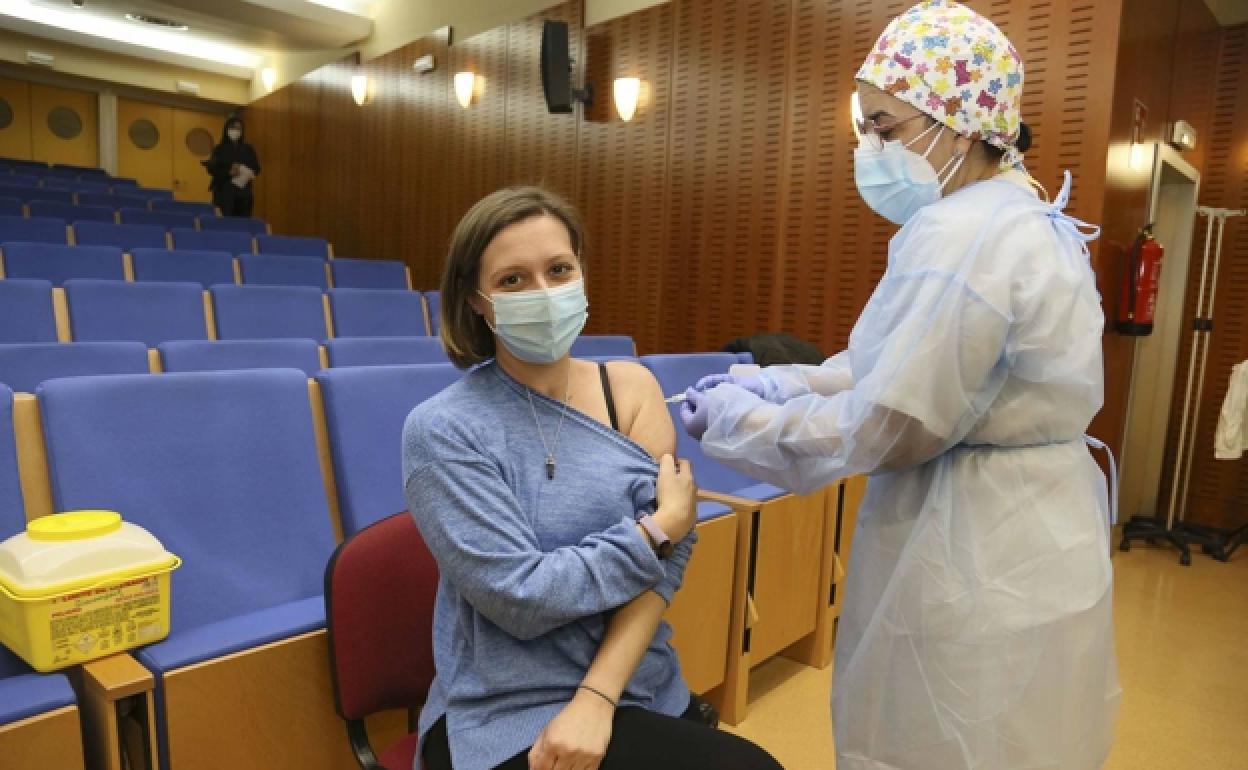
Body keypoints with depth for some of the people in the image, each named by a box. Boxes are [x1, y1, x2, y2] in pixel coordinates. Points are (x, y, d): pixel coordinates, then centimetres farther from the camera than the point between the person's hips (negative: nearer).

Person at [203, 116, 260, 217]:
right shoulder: (219, 149, 4)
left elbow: (257, 168, 8)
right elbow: (211, 168, -5)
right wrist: (229, 172, -20)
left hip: (244, 192, 2)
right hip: (226, 192, -2)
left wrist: (249, 173, -14)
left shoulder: (248, 149, 12)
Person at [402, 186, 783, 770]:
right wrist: (661, 527, -12)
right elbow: (519, 595, -17)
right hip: (507, 719, -4)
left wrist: (596, 698, -16)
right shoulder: (441, 429, -11)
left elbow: (668, 556, -7)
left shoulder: (631, 387, -1)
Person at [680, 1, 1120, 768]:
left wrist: (742, 418, -10)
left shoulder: (961, 235, -24)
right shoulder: (1024, 220, 9)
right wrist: (780, 384, 5)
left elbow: (888, 424, -22)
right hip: (1026, 537, 10)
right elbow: (910, 368, 11)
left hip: (976, 555, -10)